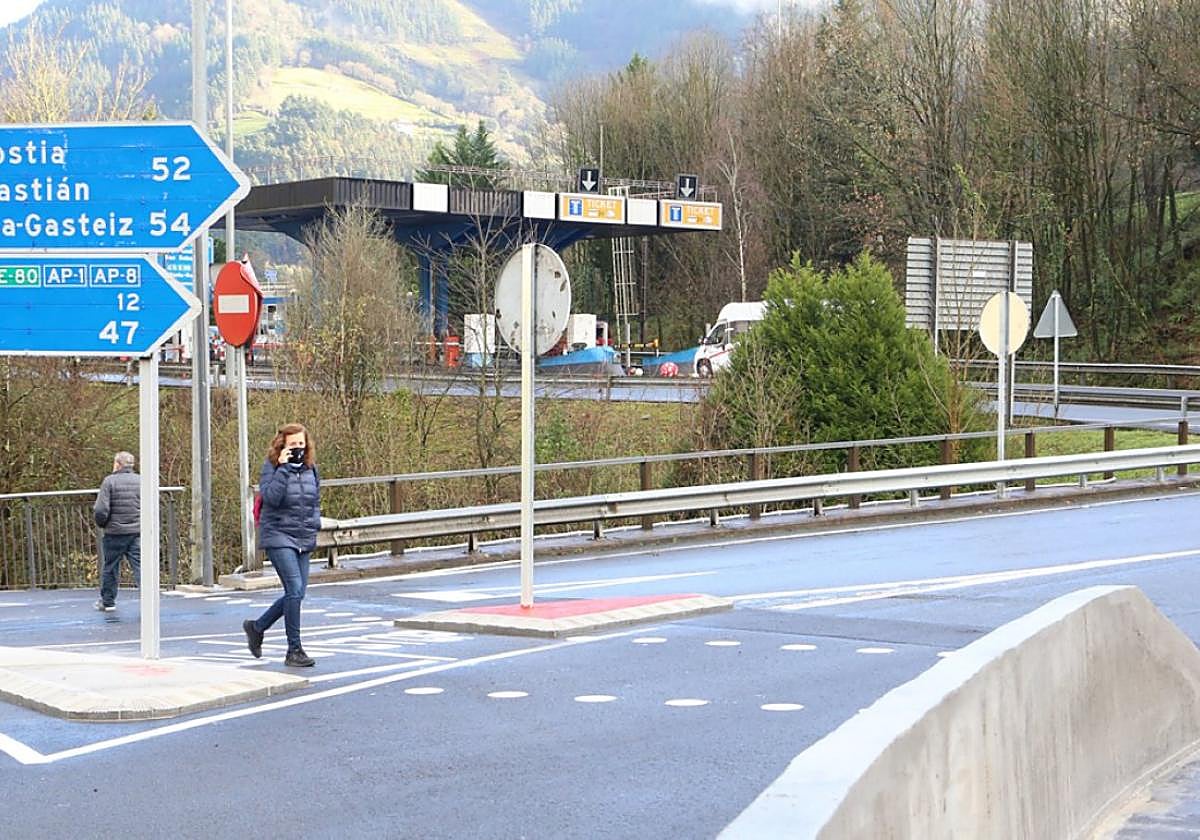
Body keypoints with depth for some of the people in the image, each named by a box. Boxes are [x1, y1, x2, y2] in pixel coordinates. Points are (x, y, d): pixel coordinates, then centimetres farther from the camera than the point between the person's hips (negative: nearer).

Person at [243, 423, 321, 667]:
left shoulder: (310, 468, 10)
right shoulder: (272, 468, -6)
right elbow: (270, 497, -22)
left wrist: (314, 524, 6)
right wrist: (283, 468, -23)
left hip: (304, 539, 7)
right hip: (278, 537, -7)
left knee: (297, 593, 8)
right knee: (295, 589, -16)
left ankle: (257, 626, 30)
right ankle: (294, 651, -9)